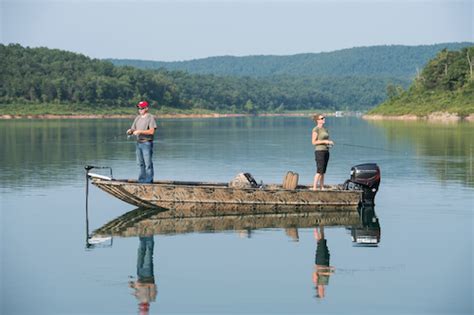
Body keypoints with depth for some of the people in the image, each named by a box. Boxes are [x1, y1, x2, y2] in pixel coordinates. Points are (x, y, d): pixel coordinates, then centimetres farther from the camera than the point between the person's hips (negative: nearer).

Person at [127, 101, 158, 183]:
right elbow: (133, 129, 16)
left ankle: (149, 181, -4)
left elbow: (152, 131, -15)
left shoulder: (150, 118, -5)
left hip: (147, 143, -7)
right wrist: (130, 131, -7)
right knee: (140, 164, 11)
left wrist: (140, 131, -20)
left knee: (148, 164, -6)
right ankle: (141, 180, 18)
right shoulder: (138, 118, 16)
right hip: (138, 143, 7)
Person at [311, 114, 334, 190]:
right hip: (319, 151, -8)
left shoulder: (324, 129, 16)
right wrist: (325, 141, -19)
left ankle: (322, 188, 8)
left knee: (323, 172, 7)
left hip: (326, 151, 8)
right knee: (319, 171, -14)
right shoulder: (316, 129, -10)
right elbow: (313, 142, -15)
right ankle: (314, 188, -14)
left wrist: (330, 142, 0)